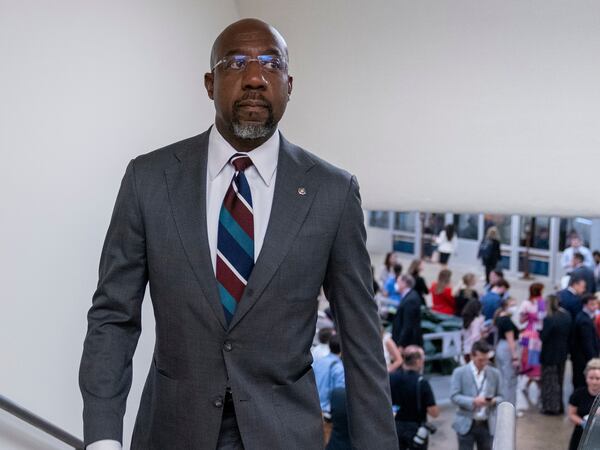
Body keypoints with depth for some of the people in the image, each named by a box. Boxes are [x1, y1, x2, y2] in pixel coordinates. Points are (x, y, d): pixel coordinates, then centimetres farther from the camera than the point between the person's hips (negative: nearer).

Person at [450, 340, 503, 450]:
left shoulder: (494, 373, 5)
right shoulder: (459, 372, -4)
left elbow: (500, 396, 10)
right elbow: (454, 396, -9)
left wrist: (494, 401, -14)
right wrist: (473, 401, -23)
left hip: (487, 425, 3)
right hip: (466, 424, -3)